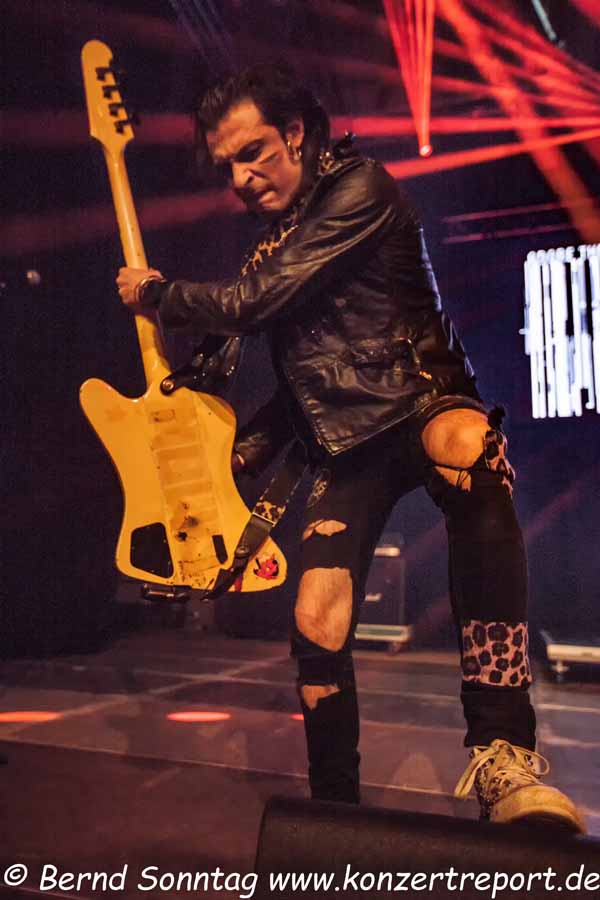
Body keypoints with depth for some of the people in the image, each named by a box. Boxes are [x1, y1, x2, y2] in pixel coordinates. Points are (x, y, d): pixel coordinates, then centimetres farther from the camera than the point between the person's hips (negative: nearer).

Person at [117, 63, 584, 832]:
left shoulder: (359, 189, -5)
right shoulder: (271, 249, 18)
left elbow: (253, 305, -12)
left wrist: (158, 295, 4)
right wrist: (236, 455, 15)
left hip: (421, 401, -6)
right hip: (344, 442, 6)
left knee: (469, 461, -43)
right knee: (317, 625, -9)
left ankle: (500, 749, -38)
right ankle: (335, 810, 10)